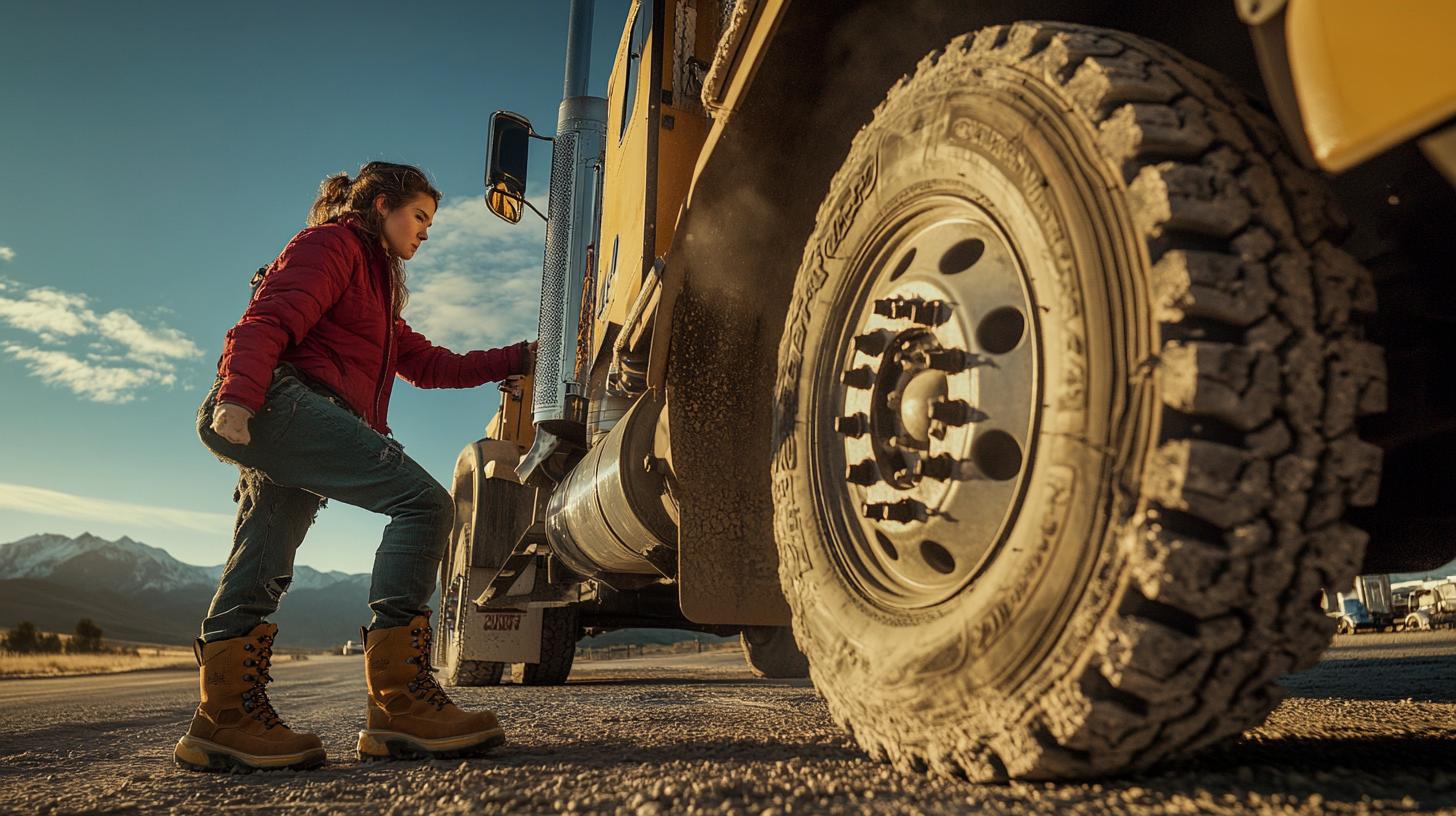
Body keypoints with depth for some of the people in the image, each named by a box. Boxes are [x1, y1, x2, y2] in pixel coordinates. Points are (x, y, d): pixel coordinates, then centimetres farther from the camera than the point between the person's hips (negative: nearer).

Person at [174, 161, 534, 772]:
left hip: (275, 427, 11)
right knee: (422, 499, -23)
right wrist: (237, 396, -26)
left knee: (261, 572, 9)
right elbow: (269, 319, -10)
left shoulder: (375, 287, 35)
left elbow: (431, 364, 28)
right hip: (280, 400, -11)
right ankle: (398, 704, -27)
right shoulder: (331, 242, 6)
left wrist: (521, 358, 24)